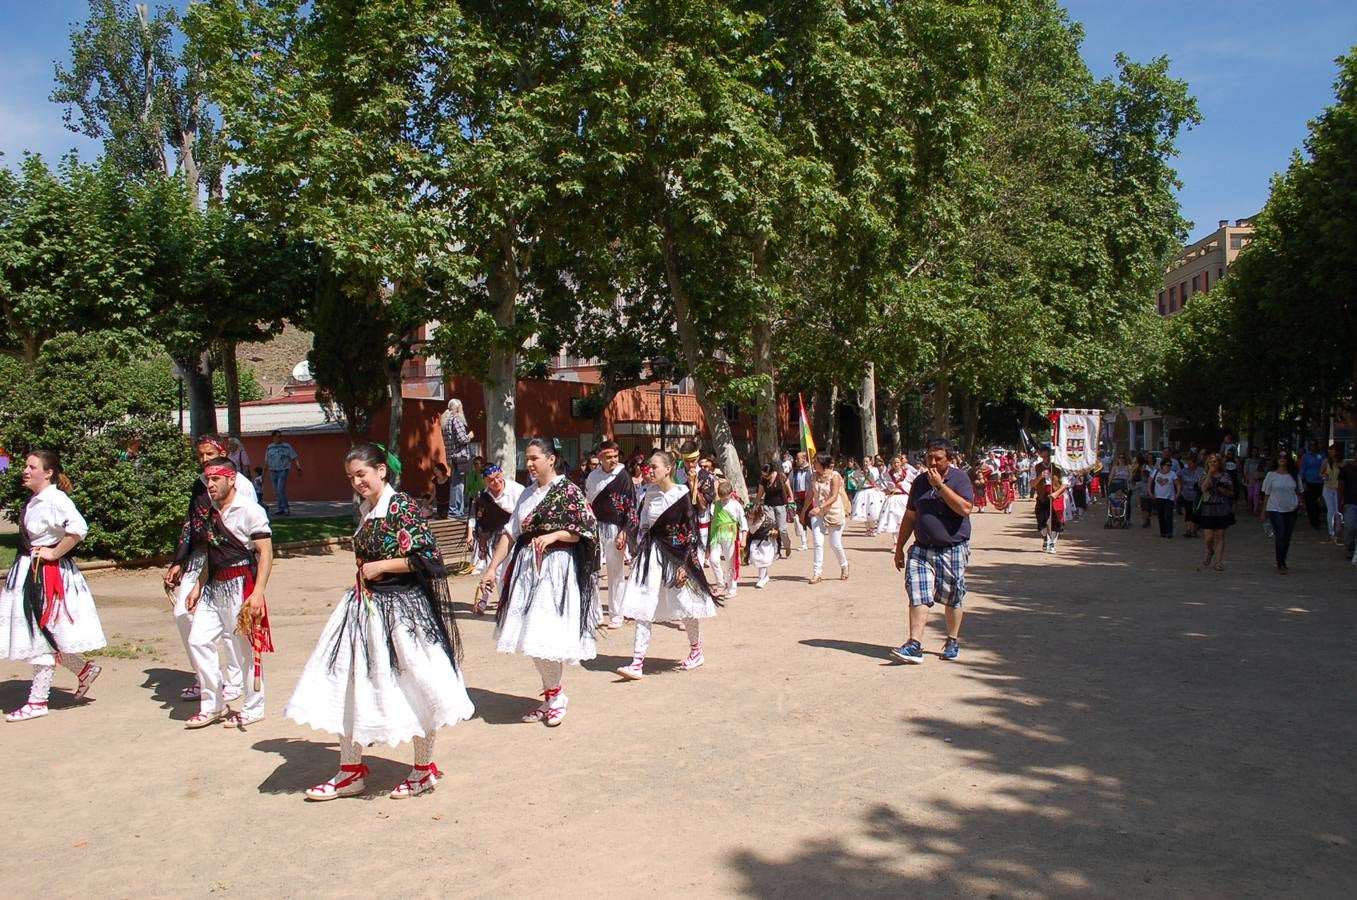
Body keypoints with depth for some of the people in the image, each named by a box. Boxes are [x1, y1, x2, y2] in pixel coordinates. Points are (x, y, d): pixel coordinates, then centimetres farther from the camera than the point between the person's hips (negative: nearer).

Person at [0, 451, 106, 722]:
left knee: (42, 637, -1)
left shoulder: (55, 499, -18)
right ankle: (84, 670, 28)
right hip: (28, 572, 9)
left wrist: (54, 553, -22)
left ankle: (37, 701, 8)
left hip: (48, 575, -9)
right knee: (33, 636, 14)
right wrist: (28, 557, 9)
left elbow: (78, 528, -33)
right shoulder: (33, 501, 10)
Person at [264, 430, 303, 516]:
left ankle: (287, 509, -12)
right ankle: (280, 509, 13)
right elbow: (266, 461, 17)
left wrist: (299, 469, -15)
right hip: (273, 472, 5)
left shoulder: (286, 446, -2)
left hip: (283, 471, -5)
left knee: (281, 490, -17)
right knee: (276, 492, 7)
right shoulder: (269, 447, 10)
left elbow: (294, 458, -5)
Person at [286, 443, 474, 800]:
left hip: (402, 608, -9)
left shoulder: (402, 507, -14)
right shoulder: (366, 510, 11)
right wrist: (364, 572, 10)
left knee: (415, 688, 3)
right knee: (348, 684, 9)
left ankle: (424, 769, 20)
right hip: (365, 607, 9)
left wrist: (380, 566, -15)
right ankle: (351, 771, 23)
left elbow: (427, 557, -20)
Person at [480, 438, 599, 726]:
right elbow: (510, 533, 14)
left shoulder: (568, 491, -4)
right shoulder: (528, 493, 14)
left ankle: (555, 696, 8)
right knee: (531, 637, 6)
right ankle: (550, 696, 18)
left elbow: (586, 530, -8)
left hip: (557, 567, -6)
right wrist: (492, 568, 9)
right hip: (527, 567, 7)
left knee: (545, 635, -10)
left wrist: (554, 535, -21)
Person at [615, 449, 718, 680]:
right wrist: (641, 554, 12)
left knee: (685, 603, 9)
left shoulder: (682, 495, -10)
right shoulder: (650, 495, 5)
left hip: (677, 554, -4)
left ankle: (696, 652, 31)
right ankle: (637, 663, -4)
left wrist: (685, 564, -14)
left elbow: (691, 533, -10)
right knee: (644, 608, -2)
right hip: (652, 554, 4)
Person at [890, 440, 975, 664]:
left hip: (953, 550, -3)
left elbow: (965, 508, -21)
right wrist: (899, 547, 14)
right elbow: (910, 517, 15)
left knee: (952, 599, 9)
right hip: (921, 550, 3)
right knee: (918, 596, -8)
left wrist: (940, 485, -20)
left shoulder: (959, 478, -4)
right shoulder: (920, 481, 10)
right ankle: (914, 645, -12)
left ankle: (953, 642, 26)